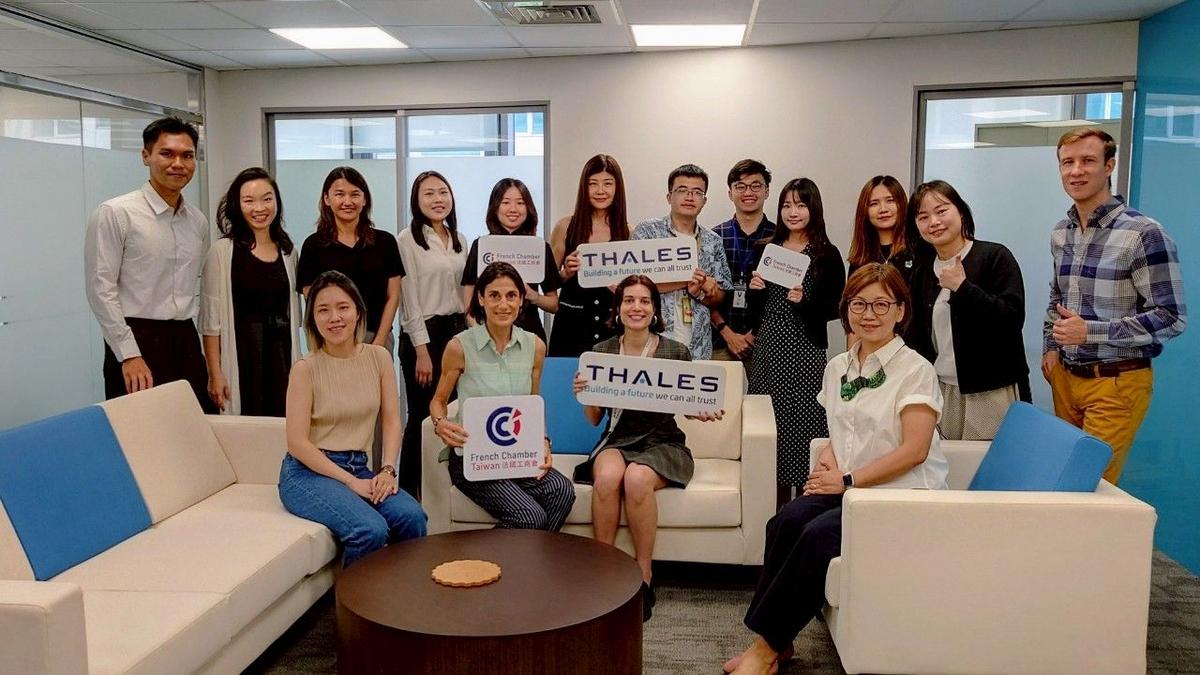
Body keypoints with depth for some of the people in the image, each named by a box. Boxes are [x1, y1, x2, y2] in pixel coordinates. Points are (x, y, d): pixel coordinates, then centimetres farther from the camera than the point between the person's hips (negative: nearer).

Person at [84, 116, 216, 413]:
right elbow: (101, 290, -10)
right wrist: (130, 356, -16)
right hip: (138, 343, -5)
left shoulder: (198, 221, 12)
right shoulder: (114, 213, -6)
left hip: (187, 343, 6)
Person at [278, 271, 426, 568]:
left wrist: (388, 470, -12)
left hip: (358, 467, 4)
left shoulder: (378, 357, 4)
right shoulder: (306, 368, -8)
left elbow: (392, 420, 3)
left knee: (412, 517, -23)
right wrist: (350, 482, -14)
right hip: (309, 471, -4)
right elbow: (297, 442, -10)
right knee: (371, 530, -28)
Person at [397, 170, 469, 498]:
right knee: (422, 416, -2)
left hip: (456, 330, 6)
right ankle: (410, 492, 10)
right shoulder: (408, 240, -5)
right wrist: (422, 350, -14)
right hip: (423, 334, -6)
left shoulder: (460, 241, 13)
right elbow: (410, 300, -10)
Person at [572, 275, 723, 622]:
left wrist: (705, 412, -13)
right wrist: (585, 394, -12)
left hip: (663, 442, -1)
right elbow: (594, 419, 9)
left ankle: (644, 575, -16)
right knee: (607, 476, -33)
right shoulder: (602, 352, 5)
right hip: (617, 439, 2)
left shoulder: (676, 352, -1)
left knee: (636, 479, -34)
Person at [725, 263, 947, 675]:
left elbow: (914, 450, -14)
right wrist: (828, 458, 2)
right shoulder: (837, 367, 13)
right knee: (787, 521, -25)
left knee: (820, 533, -30)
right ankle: (776, 640, -16)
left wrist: (848, 480, -16)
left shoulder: (915, 370, -6)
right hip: (846, 486, 6)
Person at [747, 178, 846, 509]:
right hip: (768, 348, 4)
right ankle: (777, 509, 14)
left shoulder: (827, 254, 1)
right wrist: (754, 289, -2)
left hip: (806, 352, -4)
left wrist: (804, 300, -17)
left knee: (803, 422, -6)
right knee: (769, 423, 4)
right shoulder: (764, 249, 13)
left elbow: (833, 309, -1)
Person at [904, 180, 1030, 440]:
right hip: (939, 392, 5)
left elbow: (1013, 317, -15)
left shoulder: (995, 257, -4)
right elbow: (914, 338, 13)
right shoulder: (921, 273, 11)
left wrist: (962, 287, -17)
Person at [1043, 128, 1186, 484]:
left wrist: (1091, 331, -19)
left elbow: (1171, 317, -14)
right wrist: (1050, 346, 9)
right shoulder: (1060, 233, 7)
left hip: (1117, 383, -6)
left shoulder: (1144, 233, -14)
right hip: (1065, 376, 6)